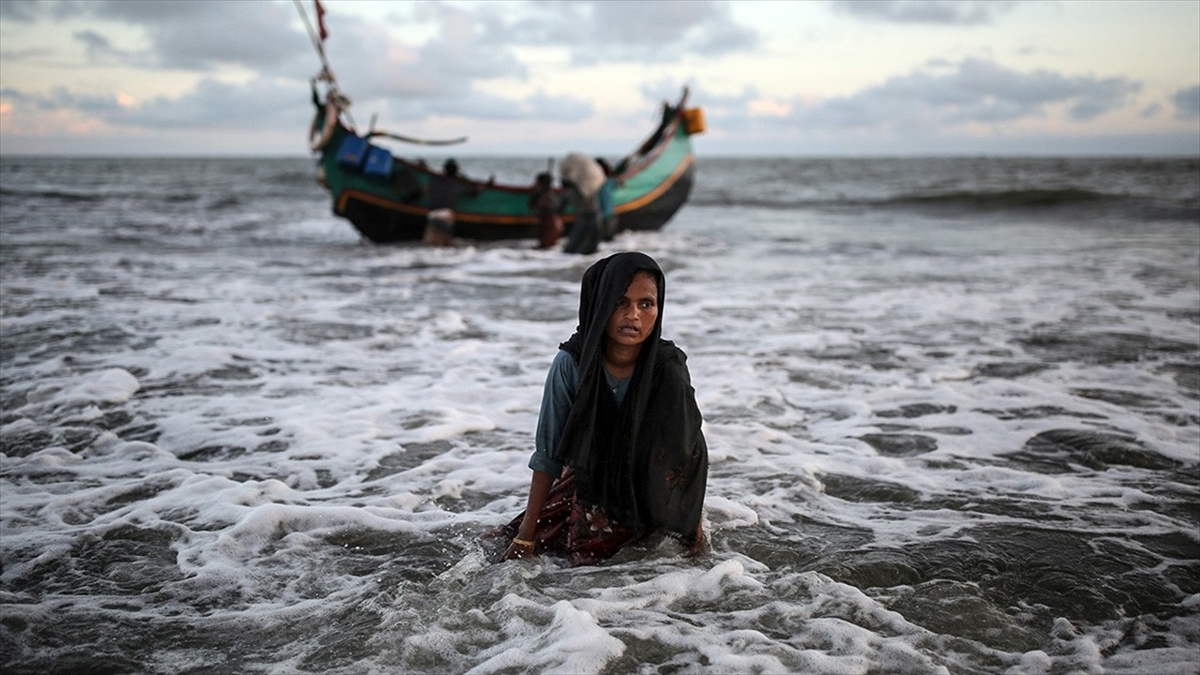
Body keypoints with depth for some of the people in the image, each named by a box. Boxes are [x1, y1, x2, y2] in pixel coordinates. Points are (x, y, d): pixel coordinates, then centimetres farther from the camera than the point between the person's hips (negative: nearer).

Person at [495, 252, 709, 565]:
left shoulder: (669, 369, -25)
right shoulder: (571, 364, -24)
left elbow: (687, 451, -14)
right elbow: (548, 453, -16)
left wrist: (693, 523, -15)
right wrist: (526, 534, -14)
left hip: (648, 490, -1)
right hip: (589, 480, 1)